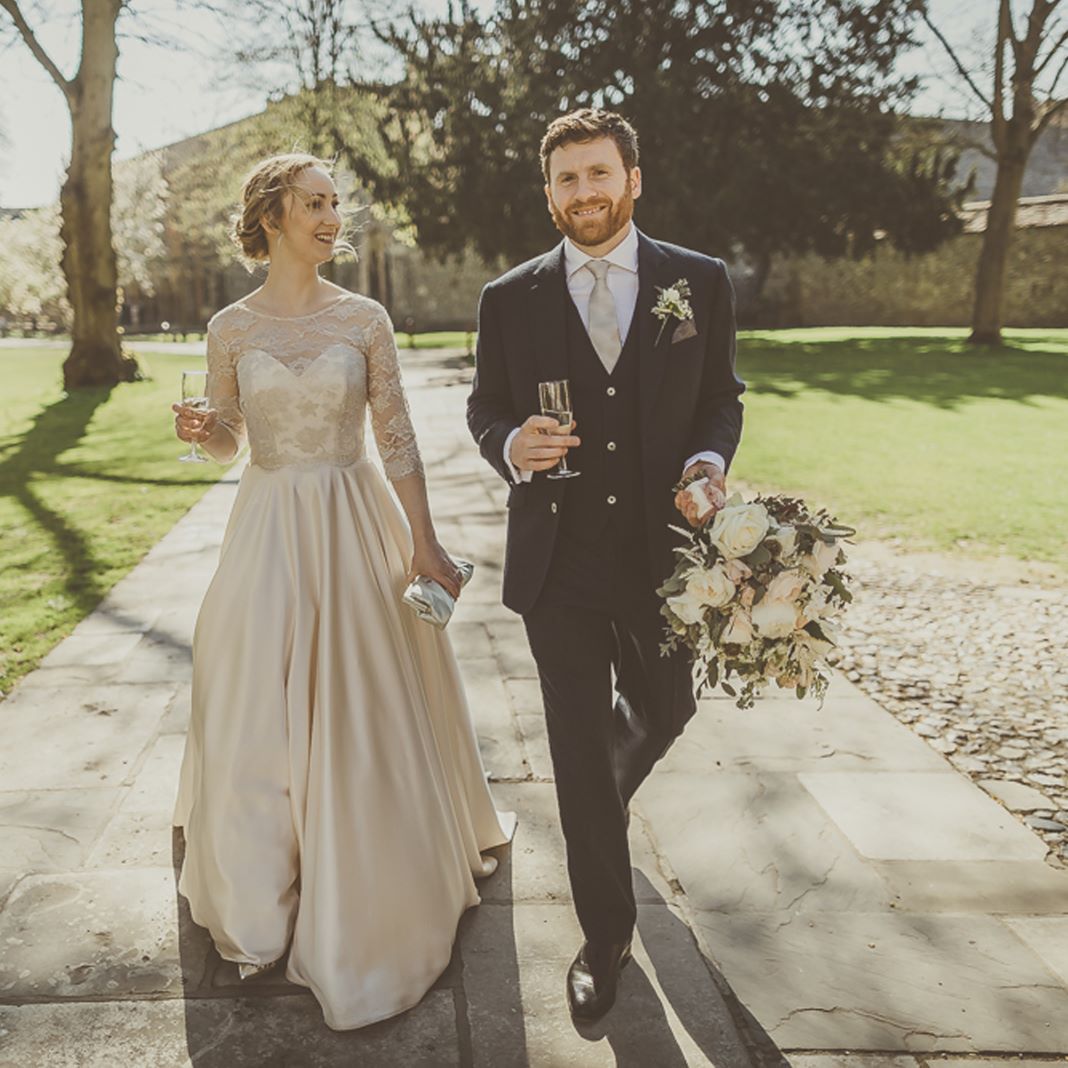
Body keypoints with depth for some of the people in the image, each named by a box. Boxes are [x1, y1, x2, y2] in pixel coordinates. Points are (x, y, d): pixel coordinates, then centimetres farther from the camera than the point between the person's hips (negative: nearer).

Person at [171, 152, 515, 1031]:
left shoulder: (365, 319, -1)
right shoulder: (231, 328, 1)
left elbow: (397, 438, -1)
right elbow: (228, 440, 10)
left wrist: (425, 544, -4)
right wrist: (201, 431, -14)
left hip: (356, 526, -1)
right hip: (270, 528, 1)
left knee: (368, 712, 4)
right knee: (259, 714, 8)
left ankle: (372, 900, 25)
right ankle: (264, 901, 30)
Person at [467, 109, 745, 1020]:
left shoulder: (701, 282, 1)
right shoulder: (510, 300, 0)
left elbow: (722, 396, 6)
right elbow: (485, 408, 6)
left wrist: (710, 460, -16)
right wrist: (511, 446, -17)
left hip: (662, 551, 1)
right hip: (558, 561, -1)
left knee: (662, 714, 20)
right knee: (579, 751, 6)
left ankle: (602, 793, 58)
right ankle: (607, 934, 25)